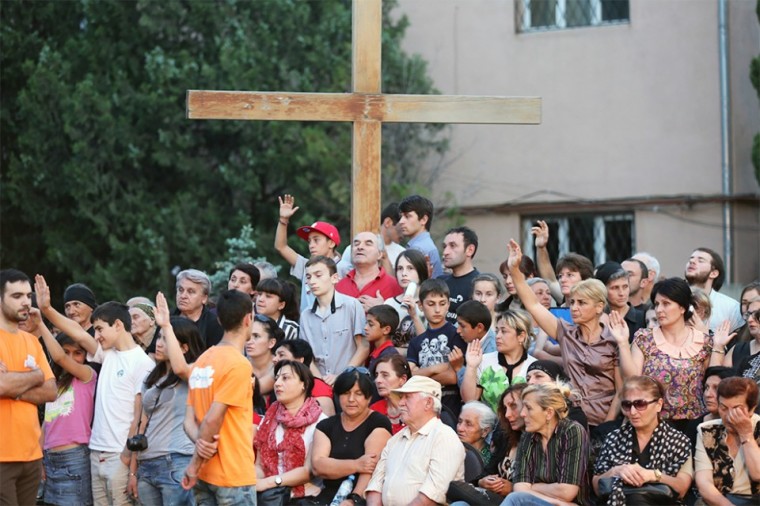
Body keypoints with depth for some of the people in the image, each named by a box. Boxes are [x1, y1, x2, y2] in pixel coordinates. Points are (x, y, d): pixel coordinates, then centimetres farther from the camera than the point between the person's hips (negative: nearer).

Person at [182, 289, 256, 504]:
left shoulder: (202, 360, 11)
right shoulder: (239, 364, -14)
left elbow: (190, 419, 6)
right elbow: (213, 419, -18)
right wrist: (196, 462, -9)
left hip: (204, 474, 8)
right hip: (234, 473, -8)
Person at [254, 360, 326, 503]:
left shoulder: (319, 422, -2)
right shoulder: (269, 419, 15)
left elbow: (310, 471, -9)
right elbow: (260, 464, 12)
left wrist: (268, 482, -17)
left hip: (302, 495, -5)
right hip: (269, 490, 5)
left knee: (267, 496, -32)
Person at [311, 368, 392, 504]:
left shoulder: (378, 424, 1)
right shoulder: (326, 426, 14)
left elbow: (371, 468, -12)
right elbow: (317, 466, -2)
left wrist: (353, 500, -26)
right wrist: (356, 465, -16)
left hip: (364, 499, -4)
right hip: (330, 497, 4)